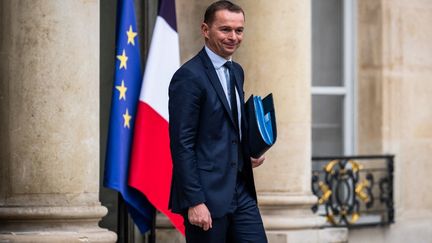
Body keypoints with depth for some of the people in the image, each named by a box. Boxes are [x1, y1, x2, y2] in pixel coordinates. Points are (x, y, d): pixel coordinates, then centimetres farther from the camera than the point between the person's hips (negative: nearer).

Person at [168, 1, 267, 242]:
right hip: (207, 194, -8)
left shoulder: (236, 71, 14)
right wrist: (194, 202, -20)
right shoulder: (189, 77, -13)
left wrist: (251, 153, 6)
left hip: (240, 191, 8)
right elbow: (182, 144, -16)